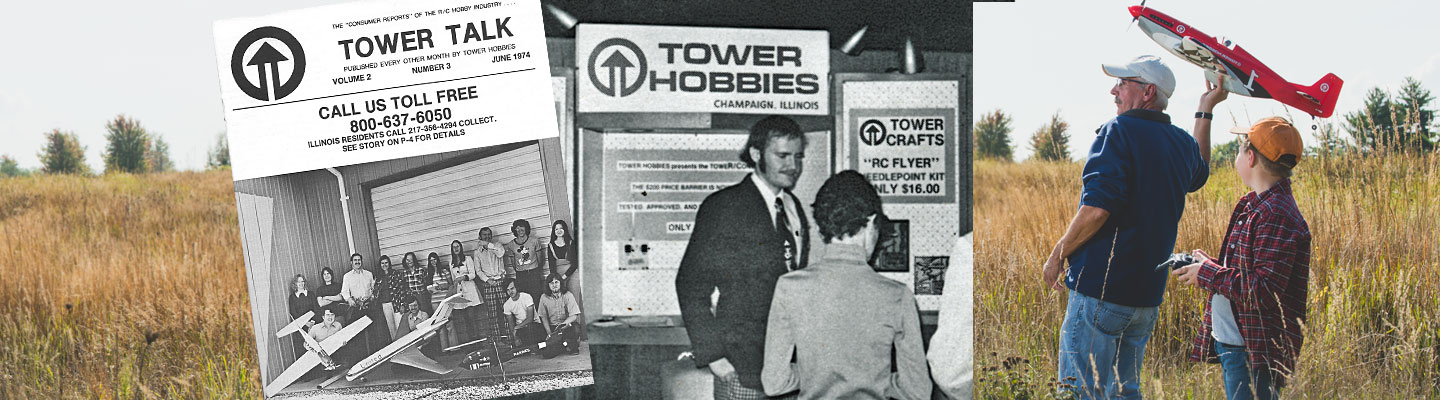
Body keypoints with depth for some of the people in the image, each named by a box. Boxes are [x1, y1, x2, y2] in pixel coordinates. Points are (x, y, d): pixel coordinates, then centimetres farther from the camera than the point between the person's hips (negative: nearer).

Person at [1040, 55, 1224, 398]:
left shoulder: (1119, 131, -11)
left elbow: (1097, 209, -21)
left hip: (1101, 291, -8)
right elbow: (1200, 173, 39)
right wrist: (1206, 110, 44)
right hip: (1149, 295, 8)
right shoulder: (1182, 143, 12)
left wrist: (1057, 257, -9)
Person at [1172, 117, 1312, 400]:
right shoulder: (1254, 205, 13)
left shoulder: (1276, 216, -20)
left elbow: (1264, 291, -25)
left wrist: (1207, 274, -16)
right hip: (1232, 344, 11)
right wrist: (1211, 264, 6)